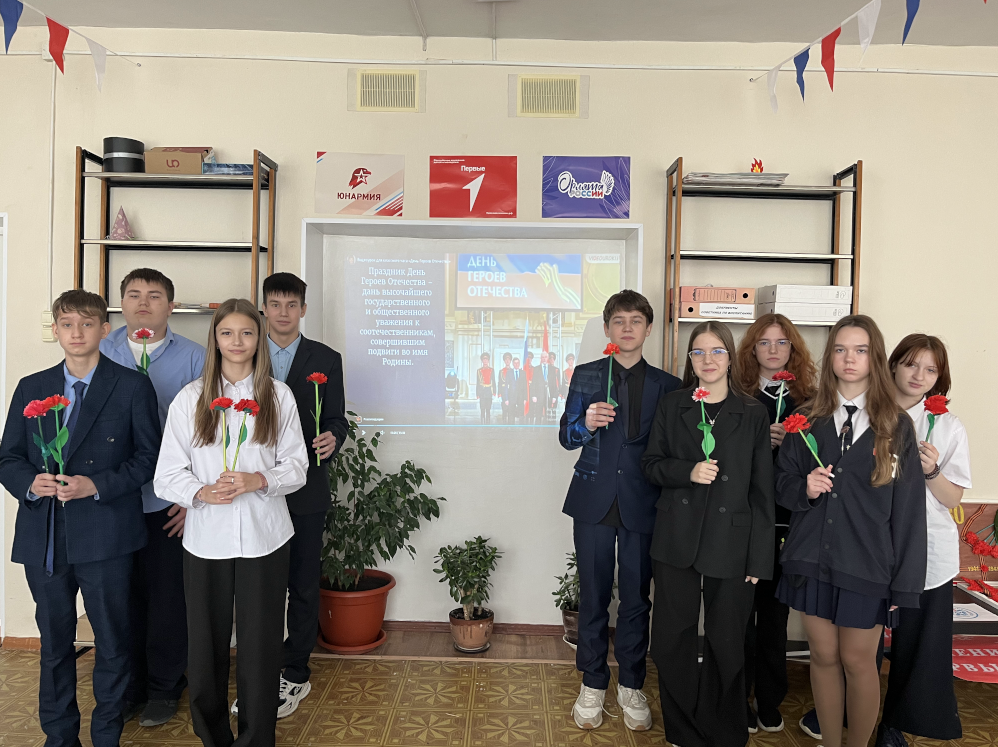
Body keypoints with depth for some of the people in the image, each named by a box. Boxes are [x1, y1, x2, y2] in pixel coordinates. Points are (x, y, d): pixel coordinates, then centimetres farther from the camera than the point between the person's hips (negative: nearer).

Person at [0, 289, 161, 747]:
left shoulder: (133, 387, -2)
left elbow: (148, 457, -3)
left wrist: (97, 485, -16)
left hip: (105, 538, -3)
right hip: (43, 539, 4)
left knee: (112, 643, 8)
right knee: (54, 644, 17)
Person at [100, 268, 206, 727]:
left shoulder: (193, 358, -2)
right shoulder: (101, 353, 5)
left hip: (168, 501, -2)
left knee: (166, 597, 8)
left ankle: (164, 688, 27)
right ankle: (127, 688, 30)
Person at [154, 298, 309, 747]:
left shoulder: (278, 395, 4)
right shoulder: (190, 398, 3)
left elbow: (296, 466, 3)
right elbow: (168, 474, 2)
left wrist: (258, 480, -15)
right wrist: (202, 492, -17)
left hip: (265, 537, 0)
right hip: (206, 538, 1)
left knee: (261, 643, 6)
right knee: (207, 644, 8)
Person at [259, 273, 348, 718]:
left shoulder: (326, 359, 3)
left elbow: (335, 418, 2)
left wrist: (332, 439, -20)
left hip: (305, 489, -1)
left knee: (303, 585, 8)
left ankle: (294, 675, 23)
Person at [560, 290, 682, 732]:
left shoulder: (666, 385, 5)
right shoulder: (585, 376, 5)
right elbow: (566, 437, 2)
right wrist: (586, 423, -20)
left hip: (641, 505, 0)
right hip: (594, 501, 0)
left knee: (636, 599, 9)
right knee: (593, 596, 9)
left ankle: (631, 687, 27)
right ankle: (592, 685, 25)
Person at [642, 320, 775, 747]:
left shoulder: (753, 414, 1)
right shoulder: (671, 407, 6)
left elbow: (762, 491, 0)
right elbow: (651, 465, 7)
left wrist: (760, 557, -3)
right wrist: (688, 471, -13)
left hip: (732, 546, -1)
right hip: (677, 543, 2)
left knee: (727, 647, 9)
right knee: (672, 642, 7)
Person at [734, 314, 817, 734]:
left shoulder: (808, 401, 6)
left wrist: (790, 443, -13)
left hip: (787, 519, 2)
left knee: (775, 609, 9)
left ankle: (770, 703, 25)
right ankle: (739, 703, 20)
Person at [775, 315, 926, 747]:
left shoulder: (896, 425, -2)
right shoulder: (808, 420, 4)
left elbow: (908, 509, -3)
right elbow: (782, 482, 9)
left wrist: (904, 582, -5)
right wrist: (804, 488, -15)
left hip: (867, 563, -2)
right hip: (812, 559, 2)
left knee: (858, 661, 8)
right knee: (823, 656, 12)